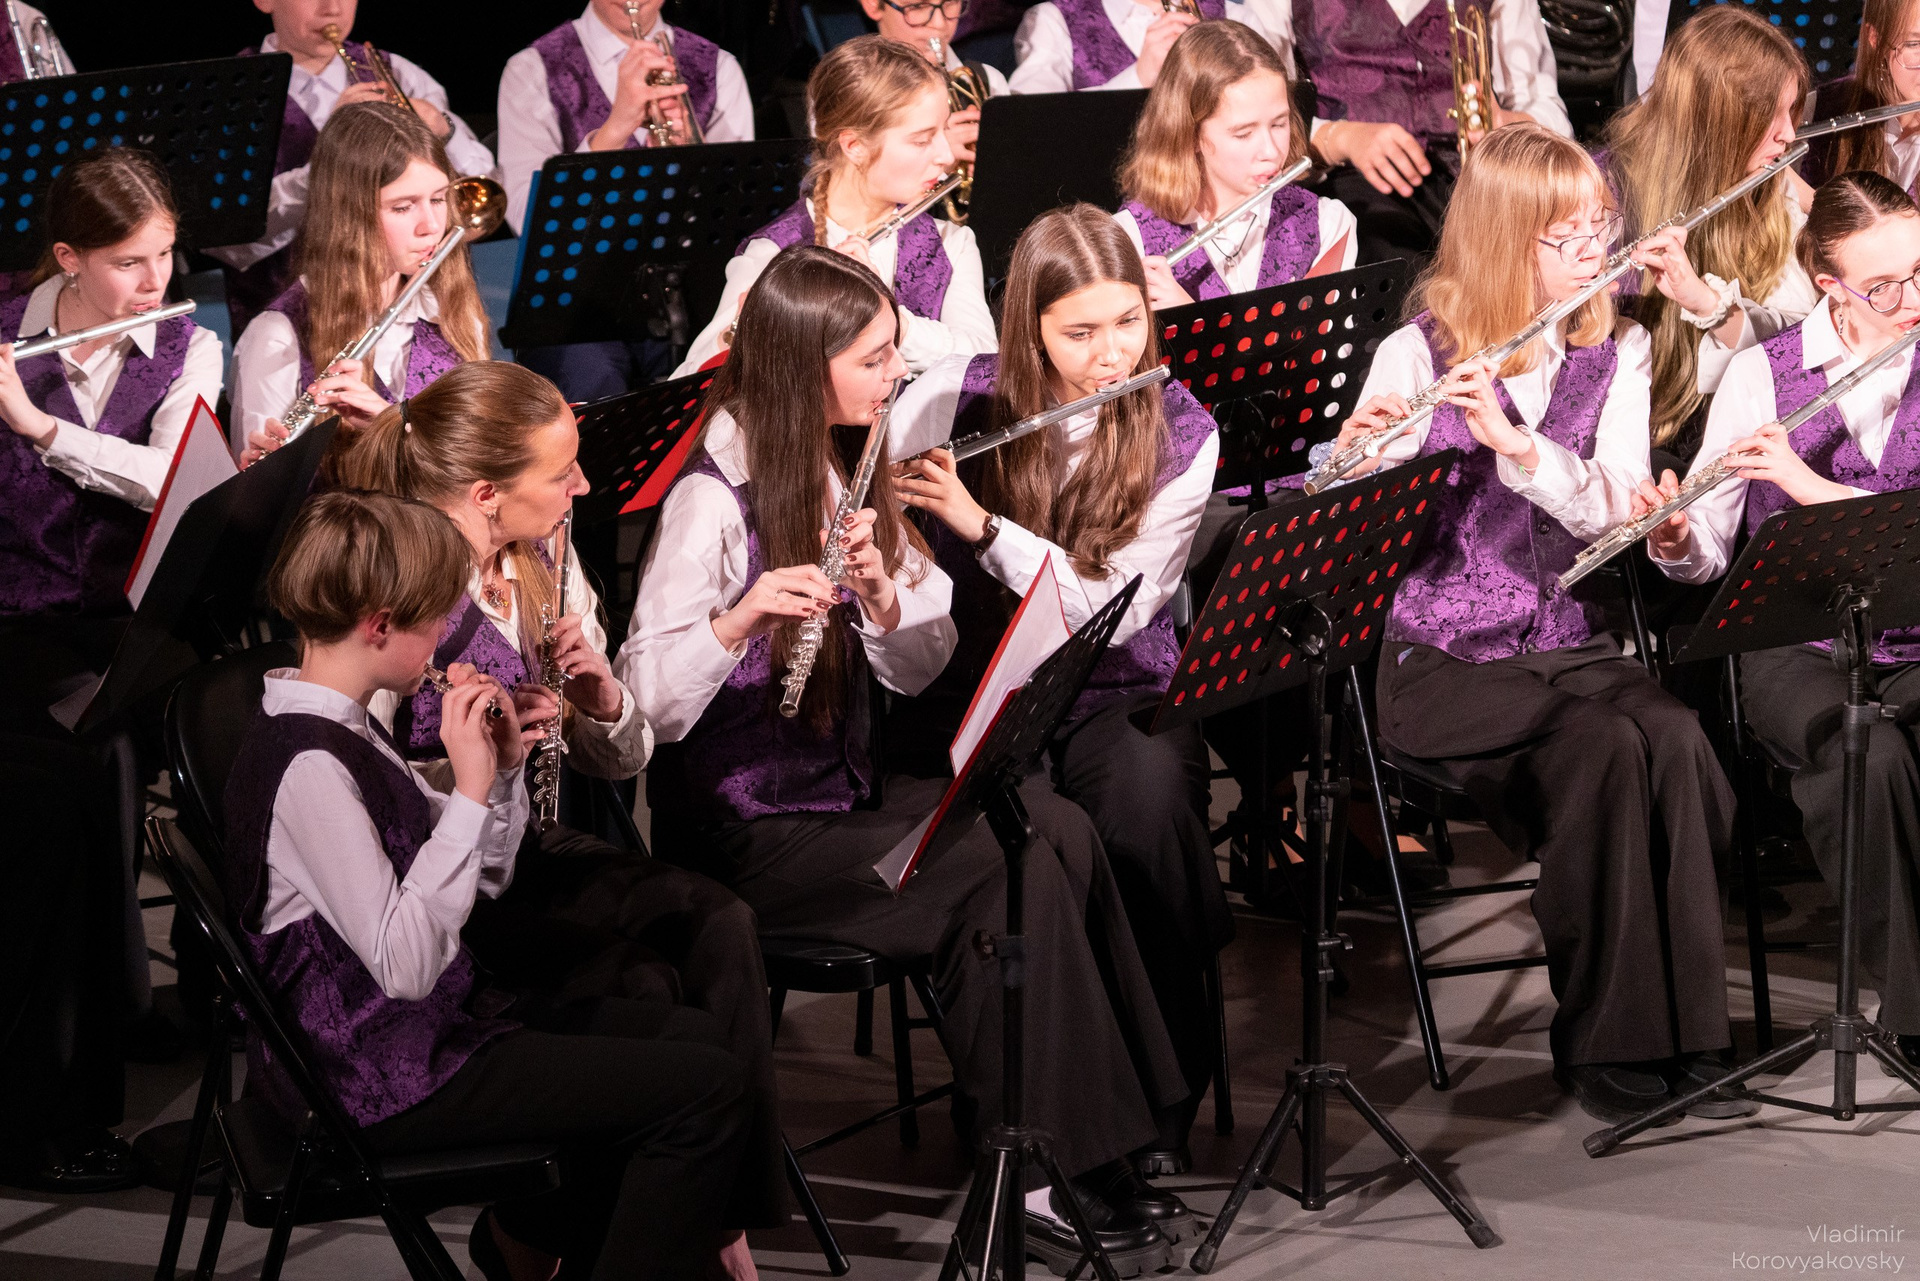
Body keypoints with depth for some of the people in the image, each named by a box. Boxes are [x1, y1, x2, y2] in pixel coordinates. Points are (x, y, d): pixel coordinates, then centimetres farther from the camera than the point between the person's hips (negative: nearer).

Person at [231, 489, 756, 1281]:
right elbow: (404, 964, -30)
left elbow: (481, 881, 15)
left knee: (684, 1036, 17)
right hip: (379, 1082, -10)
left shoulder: (341, 730, 8)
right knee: (705, 1089, -12)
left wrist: (503, 769, -2)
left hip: (429, 1026, 10)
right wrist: (468, 791, -27)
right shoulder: (308, 765, -23)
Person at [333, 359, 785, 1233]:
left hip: (527, 851, 7)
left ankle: (722, 1226, -16)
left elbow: (620, 761, 10)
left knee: (719, 926, -18)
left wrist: (601, 697, -11)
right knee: (641, 987, -25)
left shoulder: (543, 570, 6)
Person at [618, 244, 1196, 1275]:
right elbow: (644, 704, -23)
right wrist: (734, 621, -40)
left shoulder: (843, 473, 11)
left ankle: (1101, 1144, -13)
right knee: (1004, 872, -25)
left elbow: (921, 671, 7)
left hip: (842, 789, 7)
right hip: (744, 830, -7)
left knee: (1059, 832, -17)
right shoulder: (716, 498, -14)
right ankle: (1039, 1175, -16)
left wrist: (886, 596, -13)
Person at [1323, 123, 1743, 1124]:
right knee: (1605, 747, -30)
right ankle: (1605, 1043, -18)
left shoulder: (1618, 356, 9)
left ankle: (1681, 1036, -20)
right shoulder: (1417, 355, -2)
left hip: (1571, 644, 3)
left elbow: (1615, 505, -8)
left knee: (1673, 741, -28)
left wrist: (1512, 437, -24)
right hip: (1443, 658, -3)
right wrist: (1353, 458, -29)